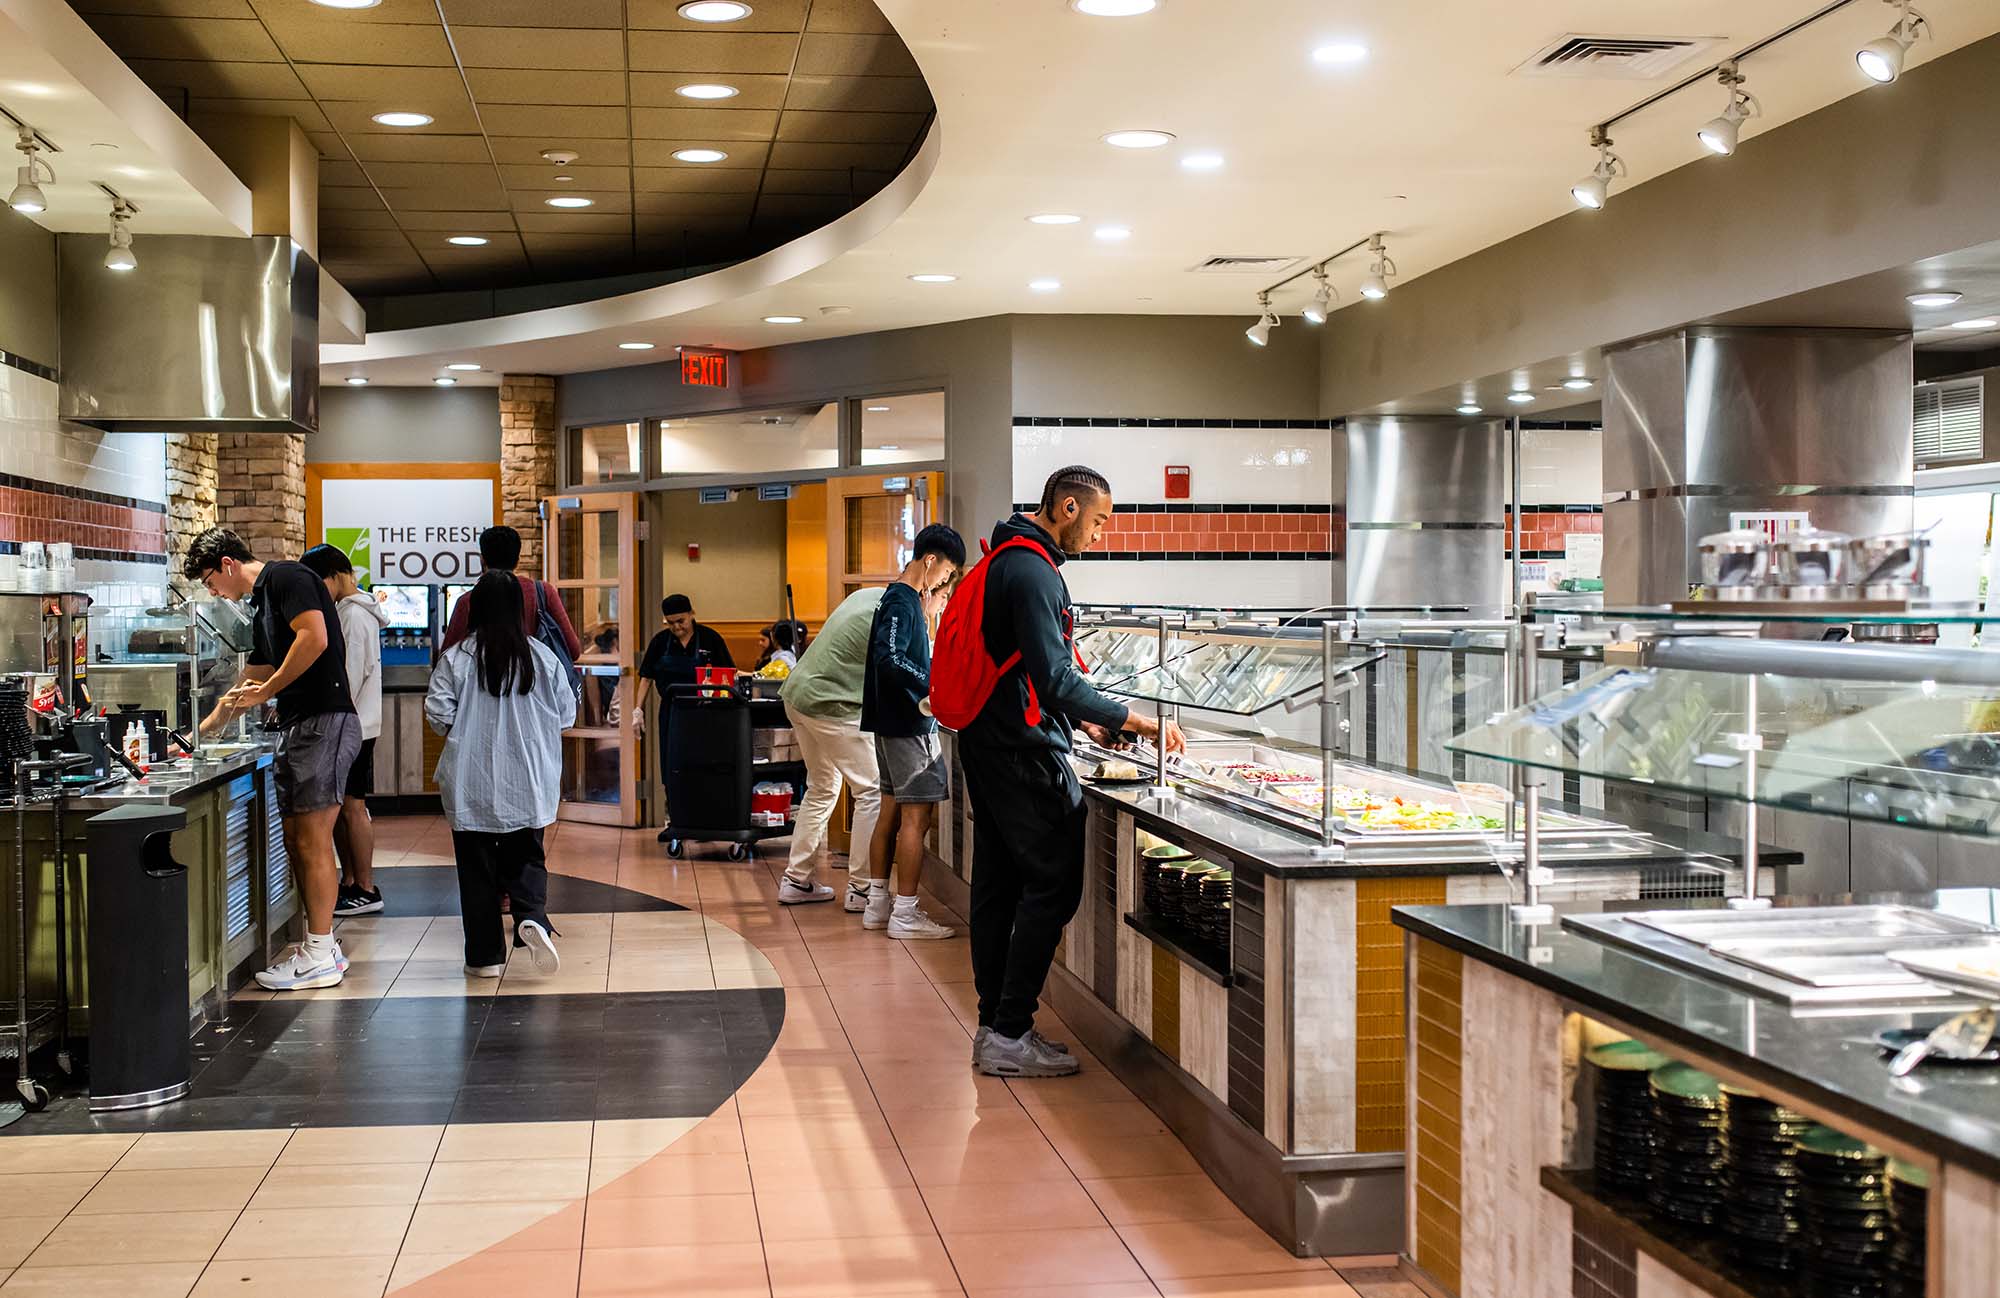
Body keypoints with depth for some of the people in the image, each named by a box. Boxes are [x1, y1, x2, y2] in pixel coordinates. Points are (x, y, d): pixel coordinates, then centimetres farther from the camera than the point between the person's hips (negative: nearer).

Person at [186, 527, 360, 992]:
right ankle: (321, 946, 17)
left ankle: (319, 957, -3)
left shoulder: (286, 578, -7)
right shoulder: (260, 603, 23)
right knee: (296, 842, 10)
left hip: (324, 722, -10)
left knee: (313, 842, -7)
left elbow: (314, 638, -21)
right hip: (295, 727, 10)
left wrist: (267, 692, -12)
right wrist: (205, 729, 34)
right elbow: (253, 680, 30)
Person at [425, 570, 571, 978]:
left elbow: (438, 713, -10)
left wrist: (462, 728, 11)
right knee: (526, 858, 13)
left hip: (472, 783, -1)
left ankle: (486, 955, 10)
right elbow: (566, 711, 4)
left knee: (477, 867, 7)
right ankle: (532, 918, -13)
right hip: (528, 783, 2)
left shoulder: (456, 658, -8)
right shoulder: (541, 656, -2)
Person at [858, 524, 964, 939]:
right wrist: (933, 686, -26)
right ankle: (904, 915, -4)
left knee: (891, 813, 14)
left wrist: (926, 617, 15)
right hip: (910, 723, -10)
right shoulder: (903, 601, -15)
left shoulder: (899, 598, 15)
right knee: (916, 818, -7)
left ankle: (878, 903, 19)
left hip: (893, 723, 10)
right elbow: (889, 659, -27)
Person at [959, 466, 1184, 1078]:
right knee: (1053, 884, -6)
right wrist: (1137, 722, -22)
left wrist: (1080, 718, 20)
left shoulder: (1009, 562, 15)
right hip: (1024, 753, -11)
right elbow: (1056, 682, -25)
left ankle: (994, 1024, 18)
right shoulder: (1034, 574, -18)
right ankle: (1010, 1034, -5)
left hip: (989, 745, 11)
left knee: (999, 884, 12)